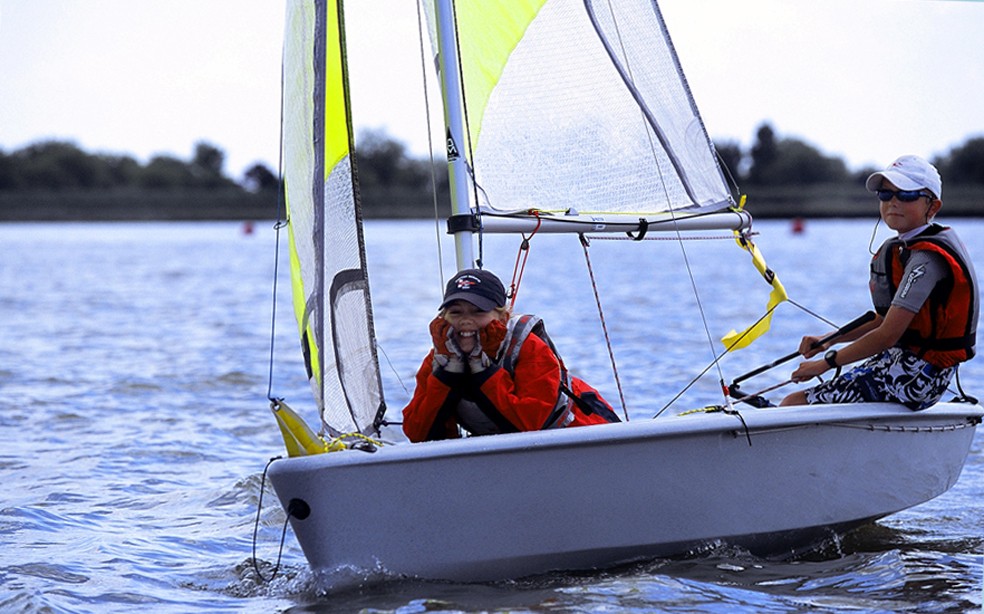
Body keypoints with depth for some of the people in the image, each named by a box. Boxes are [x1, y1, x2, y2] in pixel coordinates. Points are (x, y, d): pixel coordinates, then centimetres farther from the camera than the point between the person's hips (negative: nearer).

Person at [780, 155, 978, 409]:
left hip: (915, 376, -11)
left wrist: (826, 362, -12)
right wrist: (829, 341, 9)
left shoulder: (926, 259, -19)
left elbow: (888, 335, -21)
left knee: (793, 405, -14)